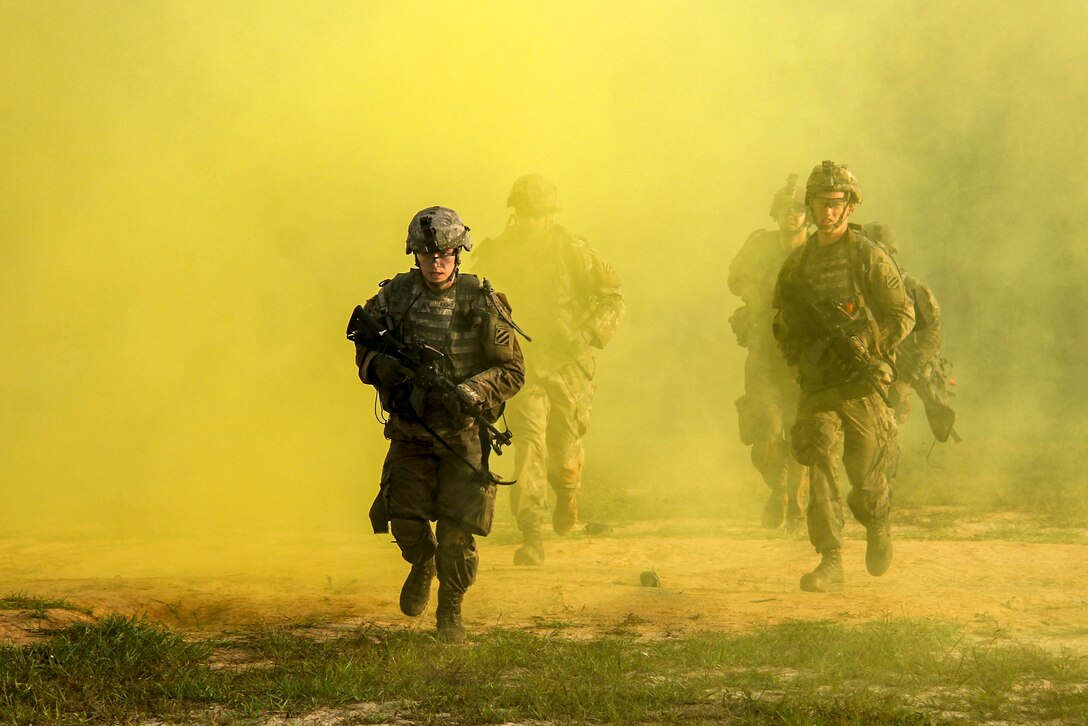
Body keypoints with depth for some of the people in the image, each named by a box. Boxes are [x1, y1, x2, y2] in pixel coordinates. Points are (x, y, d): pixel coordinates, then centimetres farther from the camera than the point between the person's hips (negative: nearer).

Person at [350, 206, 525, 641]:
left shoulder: (483, 303, -6)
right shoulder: (394, 298, -1)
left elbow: (512, 371, -4)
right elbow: (365, 350, 11)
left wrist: (470, 393, -20)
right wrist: (386, 370, -11)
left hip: (465, 431, -2)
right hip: (411, 429, 2)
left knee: (457, 531, -5)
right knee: (405, 519, -6)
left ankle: (450, 610, 16)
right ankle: (422, 564, 30)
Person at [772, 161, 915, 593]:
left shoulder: (869, 257, -3)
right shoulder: (797, 263, 12)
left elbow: (903, 314, -3)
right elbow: (784, 325, 20)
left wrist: (869, 346, -16)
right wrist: (791, 325, -3)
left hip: (861, 383, -3)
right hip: (817, 385, 3)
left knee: (865, 476, 4)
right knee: (820, 467, -12)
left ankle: (879, 525, 38)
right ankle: (830, 562, -14)